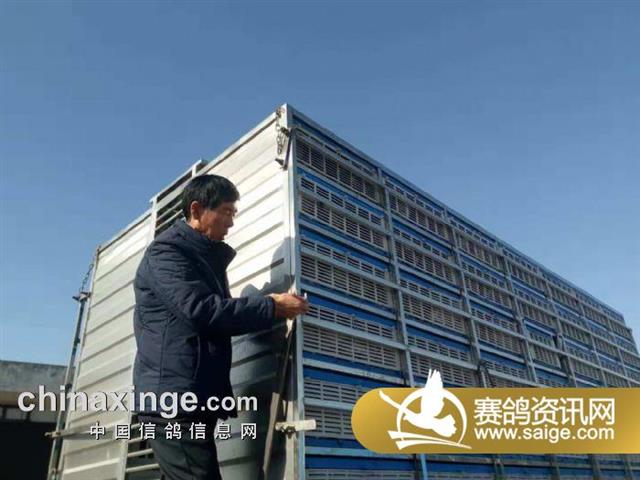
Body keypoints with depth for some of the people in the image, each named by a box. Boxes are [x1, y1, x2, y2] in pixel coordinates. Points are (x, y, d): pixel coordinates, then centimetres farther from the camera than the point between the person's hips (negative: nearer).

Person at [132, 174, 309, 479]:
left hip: (194, 399, 9)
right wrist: (272, 307, -16)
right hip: (173, 397, -9)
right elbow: (201, 309, -21)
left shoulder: (208, 257, 22)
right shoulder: (166, 252, -7)